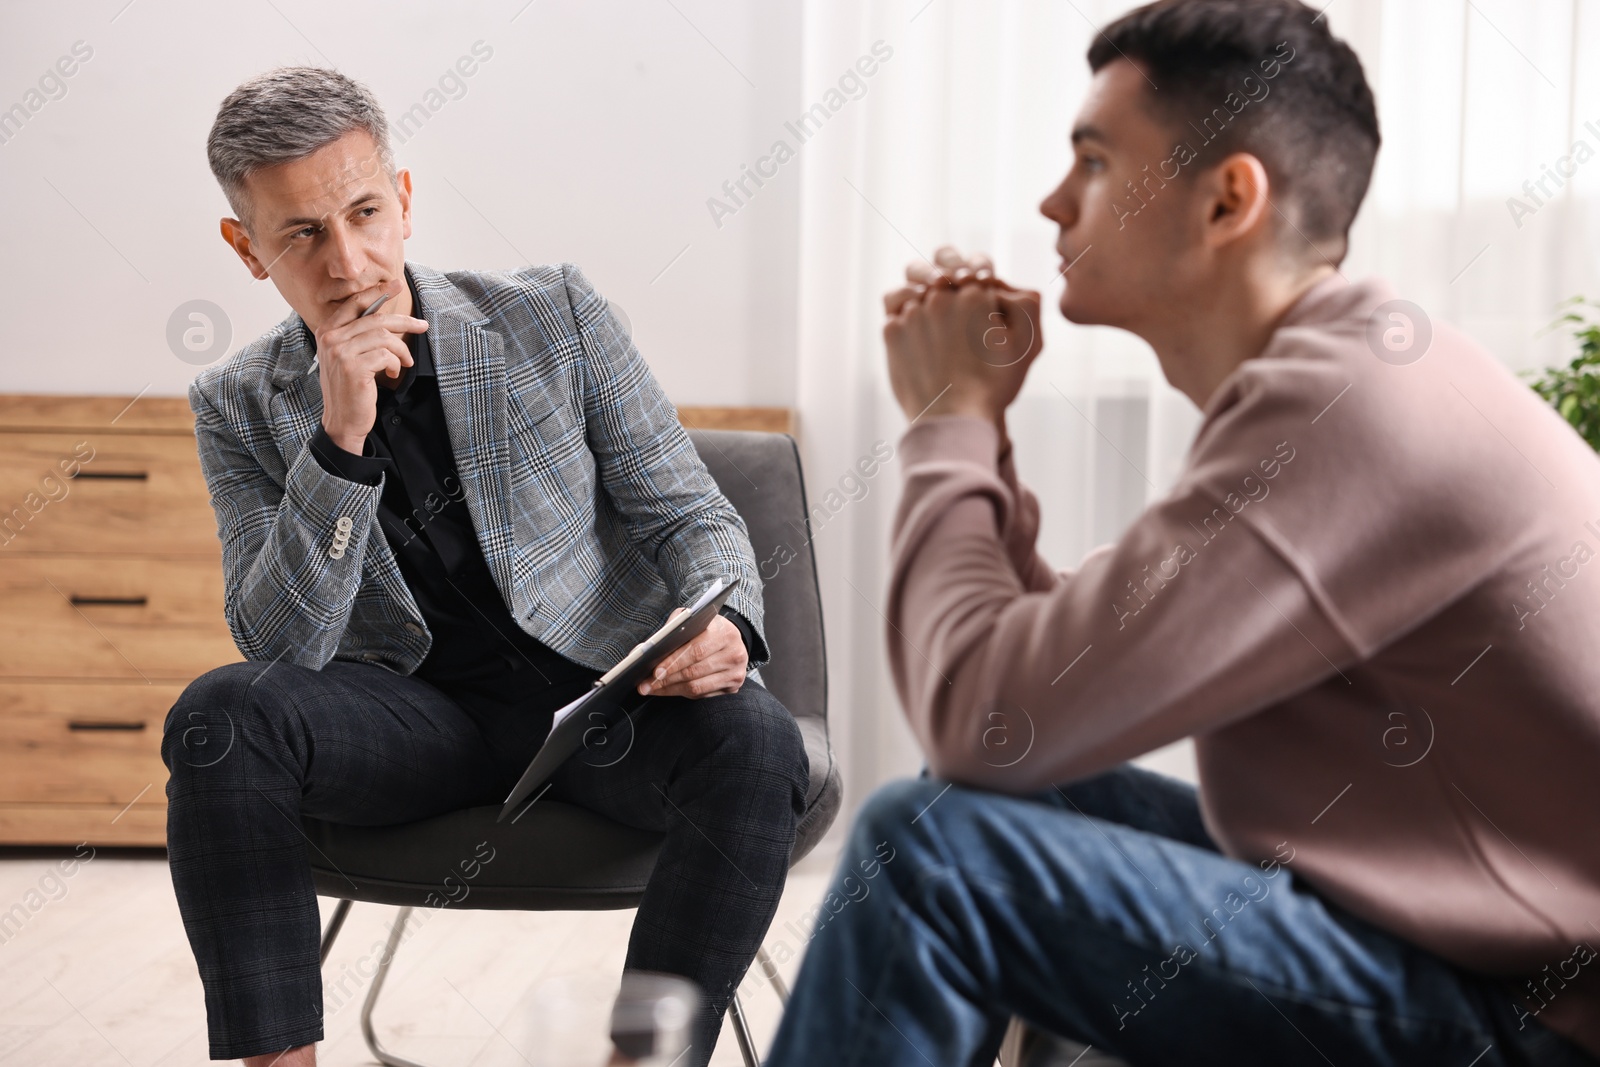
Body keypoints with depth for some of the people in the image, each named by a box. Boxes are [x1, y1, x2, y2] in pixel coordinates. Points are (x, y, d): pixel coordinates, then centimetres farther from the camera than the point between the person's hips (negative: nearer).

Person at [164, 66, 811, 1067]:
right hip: (417, 711, 1)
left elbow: (690, 515, 3)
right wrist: (342, 437, -21)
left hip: (602, 688, -1)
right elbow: (283, 647, -9)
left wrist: (723, 629, -21)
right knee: (219, 715, -27)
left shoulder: (556, 313, -1)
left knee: (755, 742, -32)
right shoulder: (240, 406, 1)